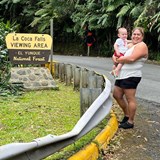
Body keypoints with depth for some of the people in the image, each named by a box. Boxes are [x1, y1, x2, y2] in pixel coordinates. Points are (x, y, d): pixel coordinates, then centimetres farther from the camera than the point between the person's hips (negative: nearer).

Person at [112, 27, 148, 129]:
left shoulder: (141, 46, -10)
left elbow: (132, 58, -23)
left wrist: (118, 60, -10)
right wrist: (115, 58, 0)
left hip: (131, 76, -10)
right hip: (122, 75, 10)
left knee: (130, 99, -4)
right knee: (117, 95, 15)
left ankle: (130, 122, 6)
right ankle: (127, 115, 30)